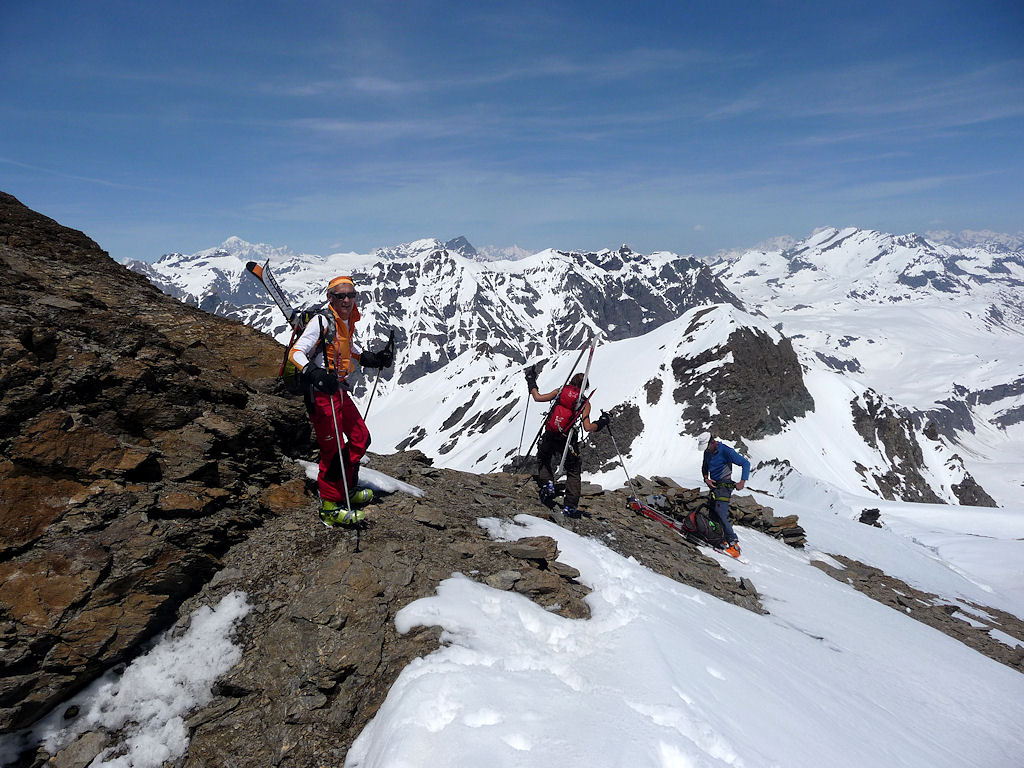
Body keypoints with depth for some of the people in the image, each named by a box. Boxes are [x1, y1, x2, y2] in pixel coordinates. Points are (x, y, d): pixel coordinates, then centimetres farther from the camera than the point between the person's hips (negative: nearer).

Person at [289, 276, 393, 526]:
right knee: (333, 449, -6)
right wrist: (315, 373, -41)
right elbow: (295, 353, -22)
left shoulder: (347, 323, 11)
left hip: (339, 390, 9)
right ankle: (330, 508, 7)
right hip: (320, 392, -9)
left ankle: (346, 489, 33)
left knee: (360, 439, 16)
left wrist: (376, 359, 15)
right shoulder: (321, 321, -14)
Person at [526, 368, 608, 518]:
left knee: (543, 461, 29)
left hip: (549, 438, 1)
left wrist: (531, 382, 18)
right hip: (568, 441, -1)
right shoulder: (585, 402, 0)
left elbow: (537, 398, 3)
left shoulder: (560, 391, 3)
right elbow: (588, 427, -8)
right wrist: (601, 423, 12)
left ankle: (546, 483, 3)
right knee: (573, 472, 16)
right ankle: (570, 507, 12)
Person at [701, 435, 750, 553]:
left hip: (724, 485, -8)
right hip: (713, 485, 8)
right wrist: (706, 479, 1)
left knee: (720, 513, -19)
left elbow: (745, 463, -14)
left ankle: (733, 541, -17)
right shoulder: (707, 452, 6)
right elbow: (704, 467, 22)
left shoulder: (726, 451, -17)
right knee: (713, 513, 4)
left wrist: (742, 482, -21)